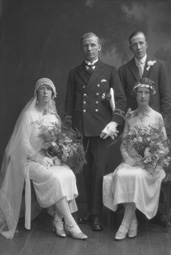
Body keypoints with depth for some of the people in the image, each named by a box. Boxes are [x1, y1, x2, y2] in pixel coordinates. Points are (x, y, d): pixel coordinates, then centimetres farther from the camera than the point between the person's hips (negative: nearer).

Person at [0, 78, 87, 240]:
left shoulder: (53, 116, 12)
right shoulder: (29, 114, -6)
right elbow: (23, 143, -10)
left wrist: (56, 156, -7)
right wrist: (39, 158, -19)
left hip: (50, 159, 5)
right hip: (31, 160, -5)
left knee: (68, 175, -25)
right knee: (55, 178, -31)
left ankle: (58, 221, -19)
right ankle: (70, 224, -27)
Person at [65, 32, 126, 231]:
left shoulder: (109, 71, 10)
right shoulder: (74, 74, 15)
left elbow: (121, 99, 3)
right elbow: (69, 103, 14)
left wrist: (115, 122, -11)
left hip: (101, 129, -2)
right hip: (80, 129, 2)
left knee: (99, 170, -5)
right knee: (87, 172, 6)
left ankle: (96, 215, 2)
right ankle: (90, 210, 17)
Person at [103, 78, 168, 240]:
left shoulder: (157, 117, 3)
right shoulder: (129, 116, 10)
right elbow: (123, 143, 11)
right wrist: (127, 158, -7)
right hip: (130, 161, 2)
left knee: (137, 176, -33)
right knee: (121, 175, -30)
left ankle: (125, 224, -24)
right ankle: (133, 221, -19)